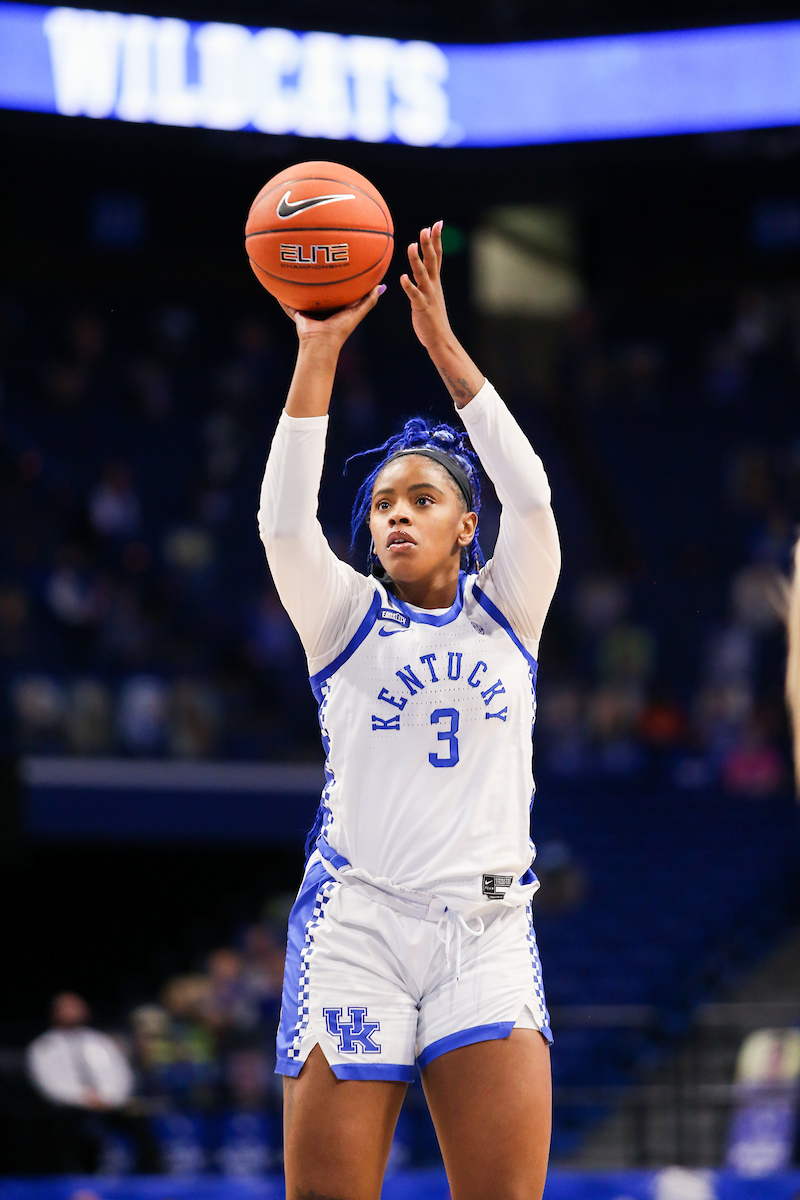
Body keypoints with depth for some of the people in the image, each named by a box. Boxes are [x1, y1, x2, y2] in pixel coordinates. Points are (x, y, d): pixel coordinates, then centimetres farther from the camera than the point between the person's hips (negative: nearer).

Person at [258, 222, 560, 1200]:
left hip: (488, 928, 1)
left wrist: (442, 343, -7)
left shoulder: (505, 611, 13)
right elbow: (283, 519, -7)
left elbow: (529, 493, -2)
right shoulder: (345, 617, 10)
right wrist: (319, 350, -14)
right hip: (354, 923, -1)